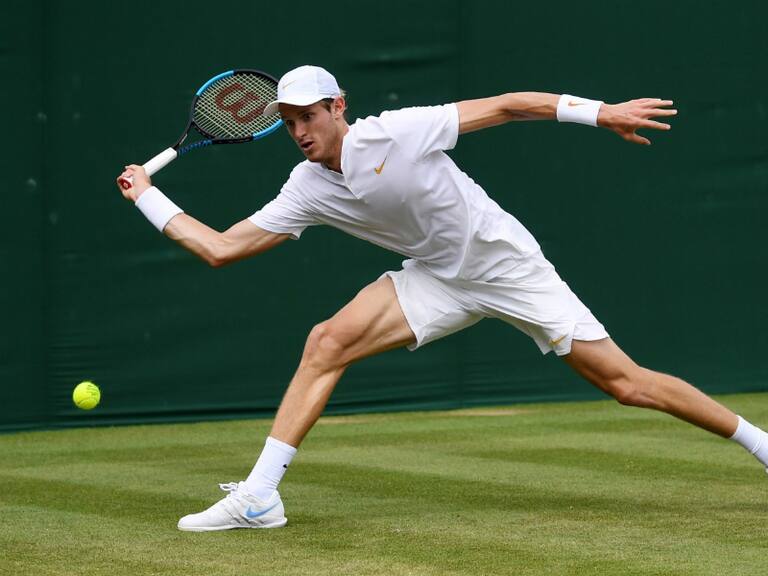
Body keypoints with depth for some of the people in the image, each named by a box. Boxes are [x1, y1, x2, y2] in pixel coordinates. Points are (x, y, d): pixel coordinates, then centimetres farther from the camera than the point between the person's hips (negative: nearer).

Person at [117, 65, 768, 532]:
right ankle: (259, 496, -14)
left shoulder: (400, 131, -22)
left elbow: (507, 105, -16)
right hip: (438, 279, 4)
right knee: (327, 341, -15)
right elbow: (220, 248, -5)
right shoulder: (306, 190, -7)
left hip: (509, 264, -4)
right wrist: (148, 196, -6)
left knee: (626, 383, -7)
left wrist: (601, 112, -19)